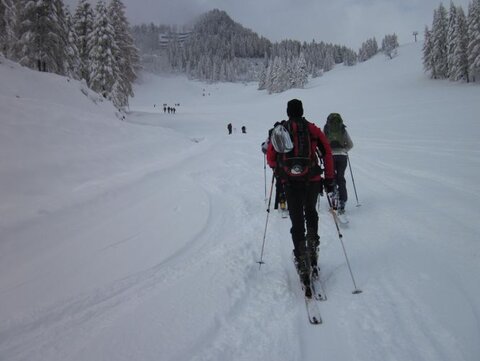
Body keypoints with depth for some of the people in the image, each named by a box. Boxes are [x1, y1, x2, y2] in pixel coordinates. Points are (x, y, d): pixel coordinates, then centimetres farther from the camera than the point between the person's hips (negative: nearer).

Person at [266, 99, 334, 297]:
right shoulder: (312, 129, 3)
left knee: (297, 223, 4)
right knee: (311, 213, 26)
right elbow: (327, 152, -2)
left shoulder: (279, 130, 6)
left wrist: (279, 170, 29)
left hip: (290, 183, 0)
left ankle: (303, 263, -4)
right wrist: (329, 178, 3)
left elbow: (270, 158, 9)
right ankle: (313, 247, 11)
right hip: (312, 181, 0)